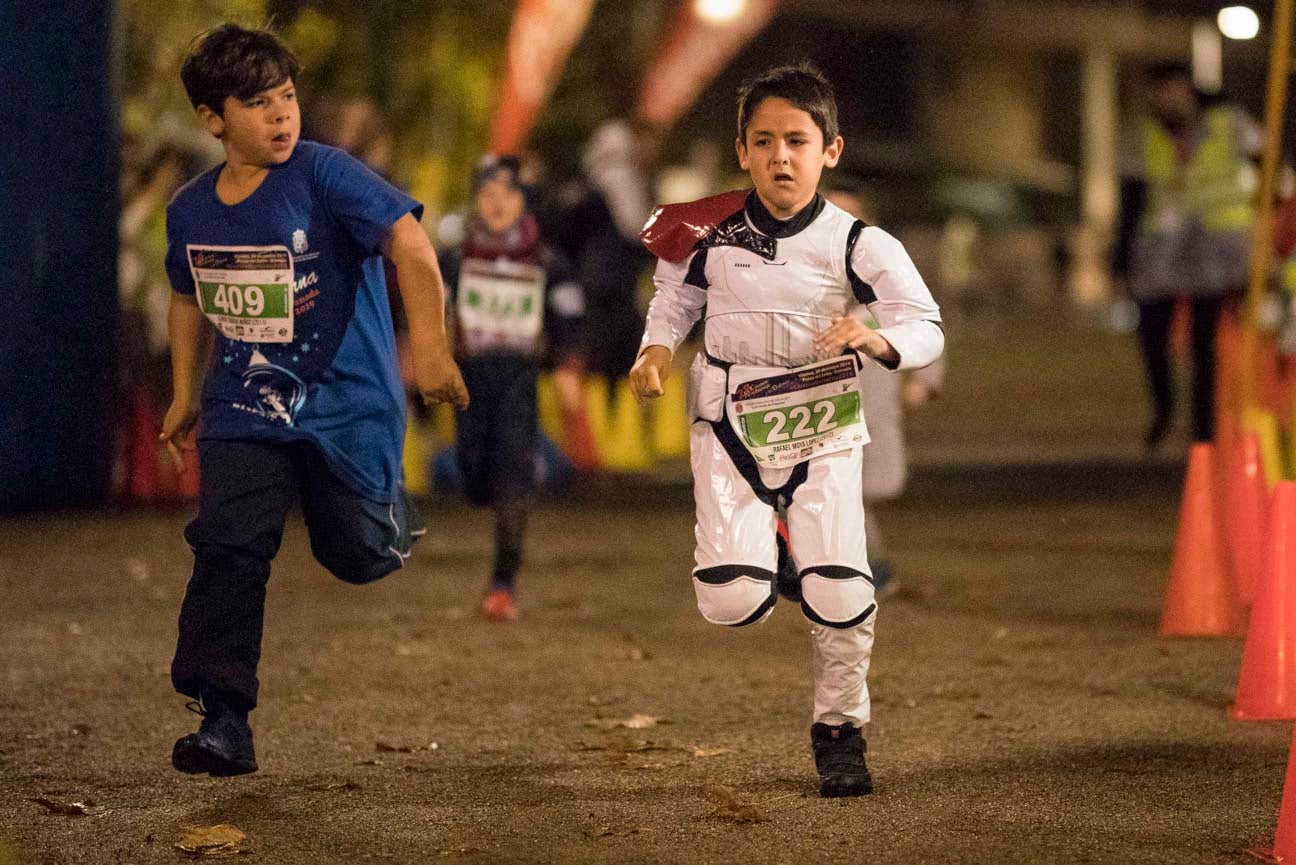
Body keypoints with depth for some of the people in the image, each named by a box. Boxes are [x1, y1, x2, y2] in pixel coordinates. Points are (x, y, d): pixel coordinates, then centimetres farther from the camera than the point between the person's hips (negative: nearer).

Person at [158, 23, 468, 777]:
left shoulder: (324, 176, -14)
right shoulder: (191, 212, 3)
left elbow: (409, 243, -21)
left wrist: (429, 345, -28)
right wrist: (185, 395, 23)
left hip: (346, 401, -3)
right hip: (244, 409, 3)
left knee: (359, 554, 1)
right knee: (229, 549, -13)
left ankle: (392, 512, 40)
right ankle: (224, 723, -11)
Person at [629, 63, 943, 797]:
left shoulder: (856, 244, -11)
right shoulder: (709, 237, -6)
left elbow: (928, 330, -10)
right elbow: (675, 298, 14)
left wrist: (876, 338, -30)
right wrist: (657, 350, -5)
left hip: (823, 430, 0)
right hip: (729, 427, 0)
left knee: (840, 592, -10)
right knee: (732, 602, -12)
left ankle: (840, 729, 17)